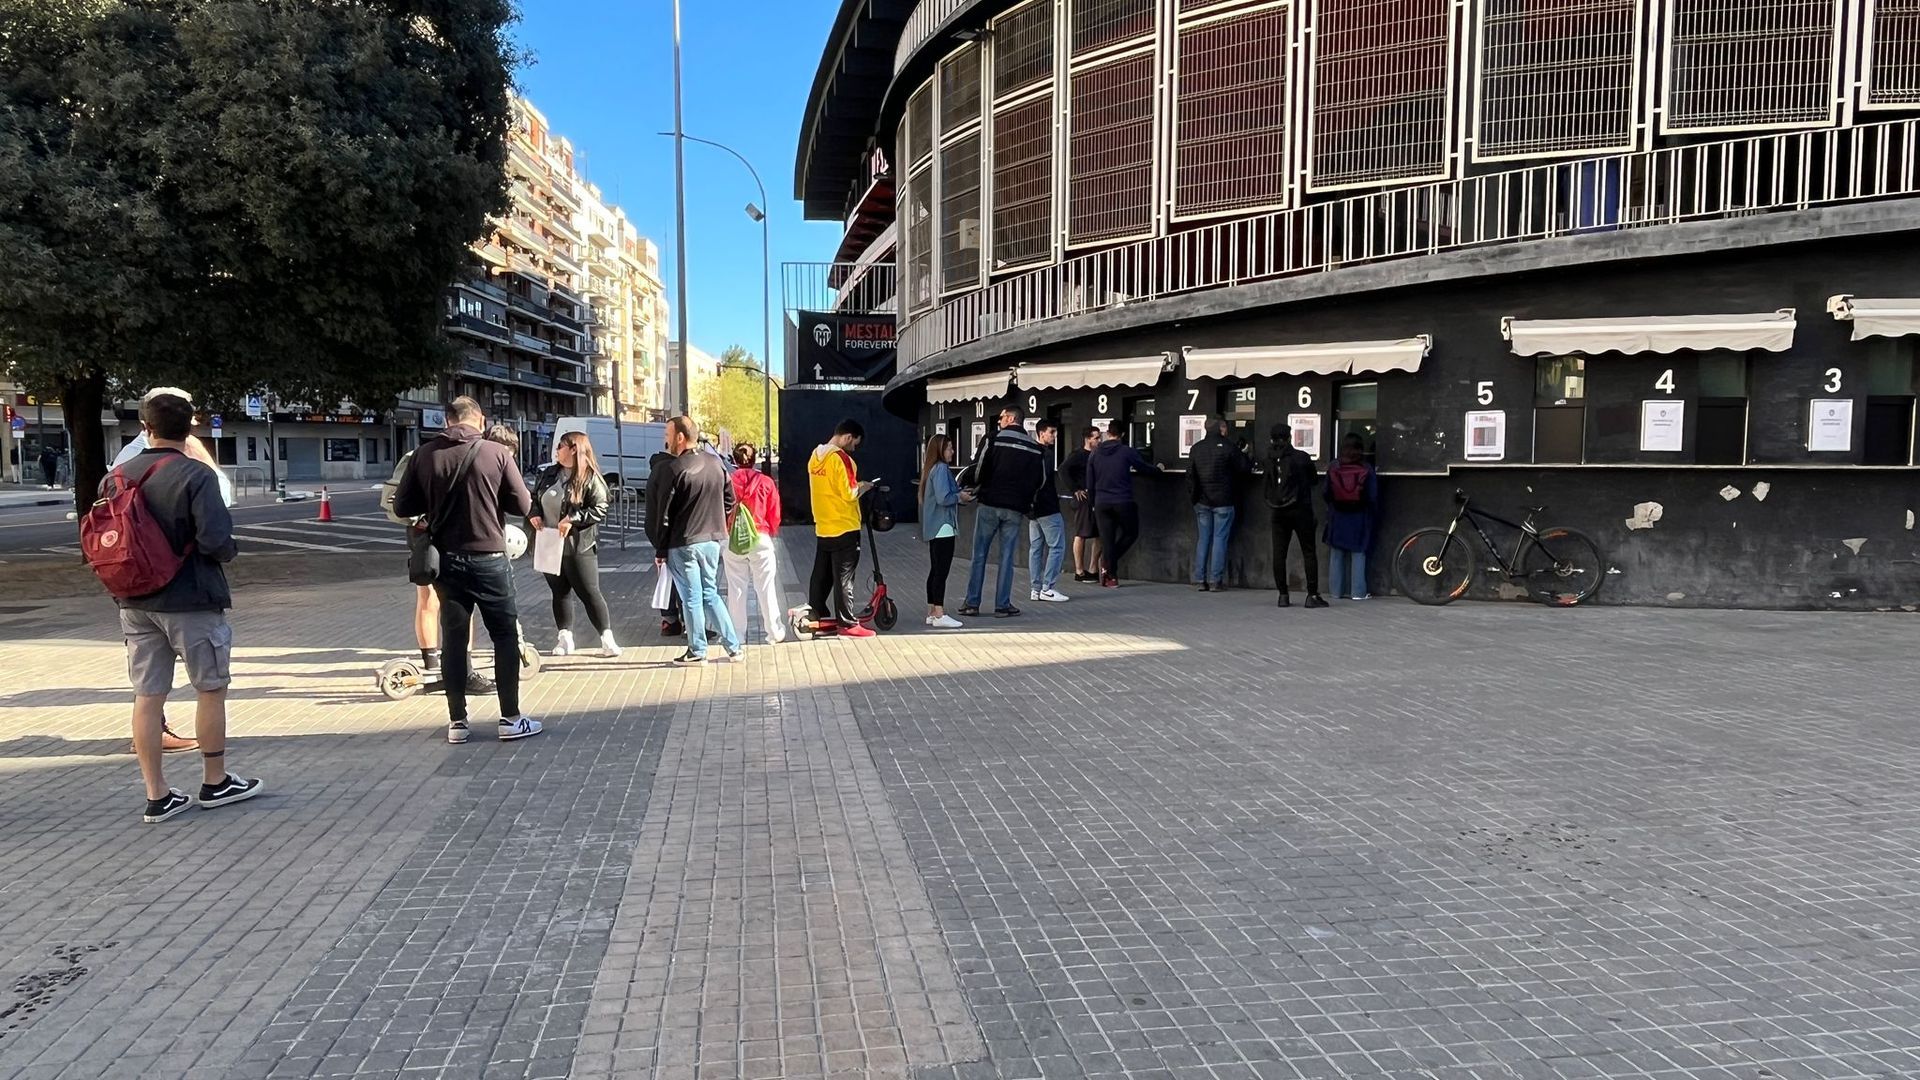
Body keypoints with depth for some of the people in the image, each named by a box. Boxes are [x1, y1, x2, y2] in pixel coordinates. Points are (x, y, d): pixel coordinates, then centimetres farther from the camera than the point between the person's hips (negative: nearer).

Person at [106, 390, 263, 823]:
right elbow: (216, 540, -23)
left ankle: (157, 796, 13)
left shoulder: (116, 477, 2)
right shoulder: (195, 476, -15)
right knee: (211, 689, 10)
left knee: (147, 696, 8)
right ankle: (215, 782, 20)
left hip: (136, 603, 5)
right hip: (190, 601, -5)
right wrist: (230, 551, -2)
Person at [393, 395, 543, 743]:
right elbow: (524, 506, -6)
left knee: (453, 638, 11)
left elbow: (402, 507, 2)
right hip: (488, 559, -3)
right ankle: (511, 719, 8)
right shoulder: (497, 453, -9)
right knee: (506, 636, 8)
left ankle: (456, 722, 15)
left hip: (446, 559, 3)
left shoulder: (425, 454, -2)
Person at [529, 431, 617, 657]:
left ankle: (607, 639, 1)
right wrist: (534, 514, -1)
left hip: (578, 547, -6)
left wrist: (572, 518, -23)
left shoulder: (590, 478, -10)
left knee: (589, 593, -5)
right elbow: (533, 498, 19)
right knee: (559, 593, 12)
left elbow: (600, 509, -15)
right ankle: (564, 638, 20)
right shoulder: (549, 474, 10)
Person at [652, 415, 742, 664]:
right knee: (710, 594, 17)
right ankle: (733, 646, 16)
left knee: (692, 598, 4)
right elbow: (730, 500, 11)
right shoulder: (716, 463, 4)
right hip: (713, 541, 6)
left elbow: (665, 513, -11)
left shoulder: (675, 468, -14)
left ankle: (697, 652, 12)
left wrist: (660, 550, -4)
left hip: (684, 543, -6)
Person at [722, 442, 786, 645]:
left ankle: (738, 634, 13)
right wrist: (771, 533, 21)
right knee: (766, 588, 6)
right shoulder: (766, 482, -3)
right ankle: (774, 633, 9)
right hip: (761, 539, 0)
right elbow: (775, 515, 2)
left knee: (736, 588, 9)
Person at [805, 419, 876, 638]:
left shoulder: (815, 456, 8)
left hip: (822, 527, 8)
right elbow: (849, 494, -20)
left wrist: (855, 486, 12)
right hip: (844, 528, -8)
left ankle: (817, 616, 25)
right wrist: (863, 487, -1)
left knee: (821, 575, 16)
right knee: (844, 577, -2)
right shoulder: (840, 458, -18)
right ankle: (848, 624, 3)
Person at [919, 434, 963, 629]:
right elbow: (943, 498, -23)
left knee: (935, 570, 13)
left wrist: (957, 487, 9)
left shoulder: (931, 468, 15)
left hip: (934, 528, 10)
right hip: (943, 526, -10)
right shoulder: (941, 469, -14)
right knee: (941, 571, -9)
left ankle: (932, 613, 18)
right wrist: (960, 496, -7)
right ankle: (939, 615, -9)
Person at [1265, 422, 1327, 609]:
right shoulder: (1301, 457, -8)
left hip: (1278, 511, 3)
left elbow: (1268, 484, 7)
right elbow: (1314, 478, 5)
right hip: (1300, 510, -3)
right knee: (1309, 552, 2)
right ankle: (1312, 595, -1)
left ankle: (1283, 595, 5)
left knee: (1279, 553, 5)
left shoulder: (1270, 457, 0)